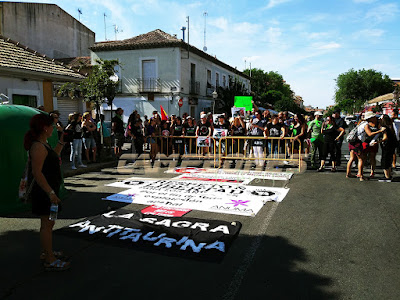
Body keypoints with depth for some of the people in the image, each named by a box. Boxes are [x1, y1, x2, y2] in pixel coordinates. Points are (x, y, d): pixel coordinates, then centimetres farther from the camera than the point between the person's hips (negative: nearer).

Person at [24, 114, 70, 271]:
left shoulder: (43, 144, 11)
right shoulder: (38, 147, -20)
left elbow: (53, 157, 29)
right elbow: (37, 172, -26)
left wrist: (61, 142, 23)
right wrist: (51, 193, -28)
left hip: (48, 190, 11)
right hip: (44, 192, -11)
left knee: (48, 223, 20)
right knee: (47, 224, -3)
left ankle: (45, 253, 34)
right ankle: (50, 261, 6)